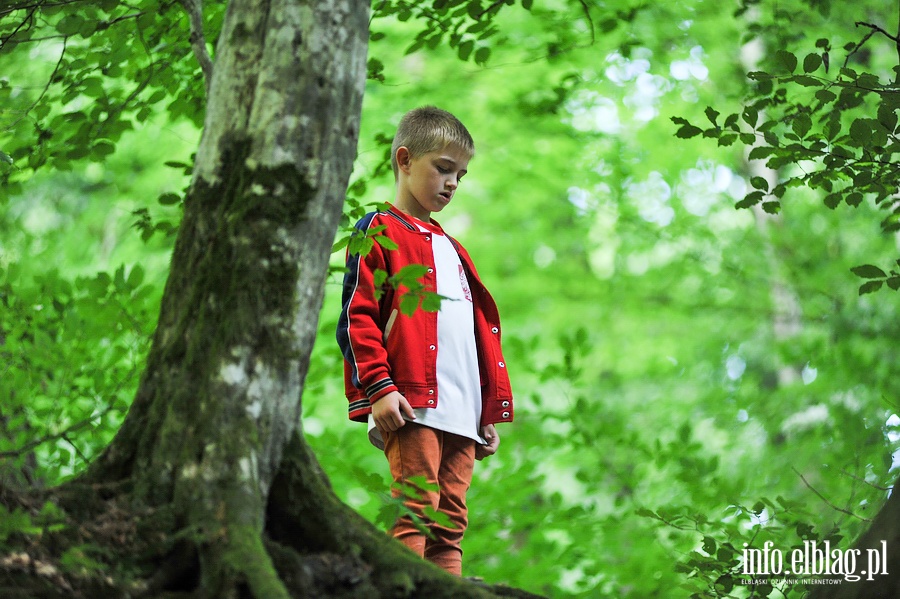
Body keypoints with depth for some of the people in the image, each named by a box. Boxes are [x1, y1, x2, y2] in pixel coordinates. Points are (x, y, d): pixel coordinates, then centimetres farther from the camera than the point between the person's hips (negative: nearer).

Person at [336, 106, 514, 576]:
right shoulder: (380, 233, 5)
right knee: (416, 512, -15)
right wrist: (377, 387, -16)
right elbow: (356, 317, -5)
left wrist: (491, 412, 23)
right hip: (411, 409, -7)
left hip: (462, 416, 7)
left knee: (451, 522, 3)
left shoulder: (452, 250, 28)